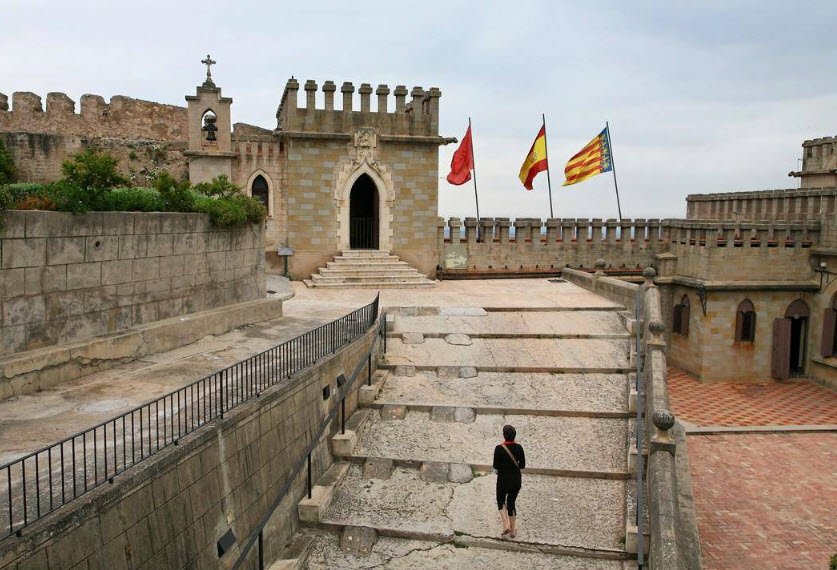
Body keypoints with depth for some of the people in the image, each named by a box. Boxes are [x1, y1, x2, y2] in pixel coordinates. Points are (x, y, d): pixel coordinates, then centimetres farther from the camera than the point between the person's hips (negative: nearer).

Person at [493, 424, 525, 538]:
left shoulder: (499, 448, -17)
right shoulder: (519, 447, -8)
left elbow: (496, 466, -12)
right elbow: (522, 465, -3)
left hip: (503, 480, -3)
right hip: (516, 480, 3)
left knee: (501, 501, 20)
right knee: (511, 503, 18)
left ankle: (506, 525, 3)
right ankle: (513, 531, 23)